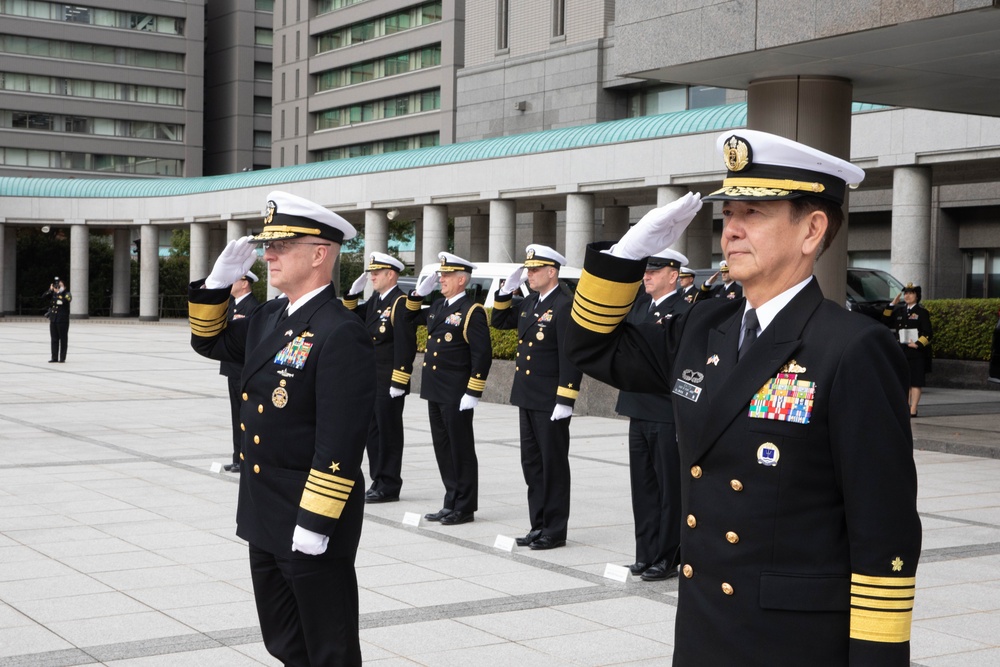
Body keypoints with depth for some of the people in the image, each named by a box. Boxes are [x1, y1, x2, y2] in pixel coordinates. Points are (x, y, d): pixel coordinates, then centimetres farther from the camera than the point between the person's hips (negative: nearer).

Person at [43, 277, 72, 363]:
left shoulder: (66, 294, -1)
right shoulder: (52, 294, 12)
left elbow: (68, 299, -21)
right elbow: (43, 297, 2)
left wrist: (61, 291, -16)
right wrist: (50, 290, -9)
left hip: (63, 320, -5)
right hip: (53, 320, 5)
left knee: (63, 339, 0)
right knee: (54, 339, 8)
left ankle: (62, 358, 5)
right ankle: (54, 358, 13)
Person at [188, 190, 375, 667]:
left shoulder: (341, 335, -20)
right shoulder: (270, 318, 8)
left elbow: (339, 443, -24)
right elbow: (209, 341, 23)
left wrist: (315, 523, -24)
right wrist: (219, 281, 7)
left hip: (312, 521, -9)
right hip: (265, 518, 9)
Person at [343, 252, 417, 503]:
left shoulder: (400, 302, -14)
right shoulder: (375, 300, 13)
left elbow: (406, 345, -18)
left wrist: (398, 383, -20)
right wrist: (353, 293, 5)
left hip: (389, 382, -9)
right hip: (372, 380, 9)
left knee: (389, 433, -1)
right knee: (373, 431, 13)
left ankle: (390, 487, 6)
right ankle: (378, 481, 21)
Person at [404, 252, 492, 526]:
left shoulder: (472, 311, -12)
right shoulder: (438, 307, 12)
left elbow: (483, 356, -16)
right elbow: (412, 317, 31)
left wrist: (472, 394, -18)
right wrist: (420, 291, 15)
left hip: (456, 396, -8)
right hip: (435, 391, 8)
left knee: (461, 450, 1)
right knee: (443, 449, 12)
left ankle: (465, 507, 9)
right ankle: (452, 503, 21)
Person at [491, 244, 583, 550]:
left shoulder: (565, 306, -15)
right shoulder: (529, 303, 10)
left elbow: (571, 356, -19)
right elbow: (498, 321, 23)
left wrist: (565, 401, -21)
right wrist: (507, 290, 8)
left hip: (550, 402, -8)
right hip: (527, 398, 8)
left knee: (553, 465, 1)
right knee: (532, 463, 13)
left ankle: (555, 531, 9)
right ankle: (538, 525, 22)